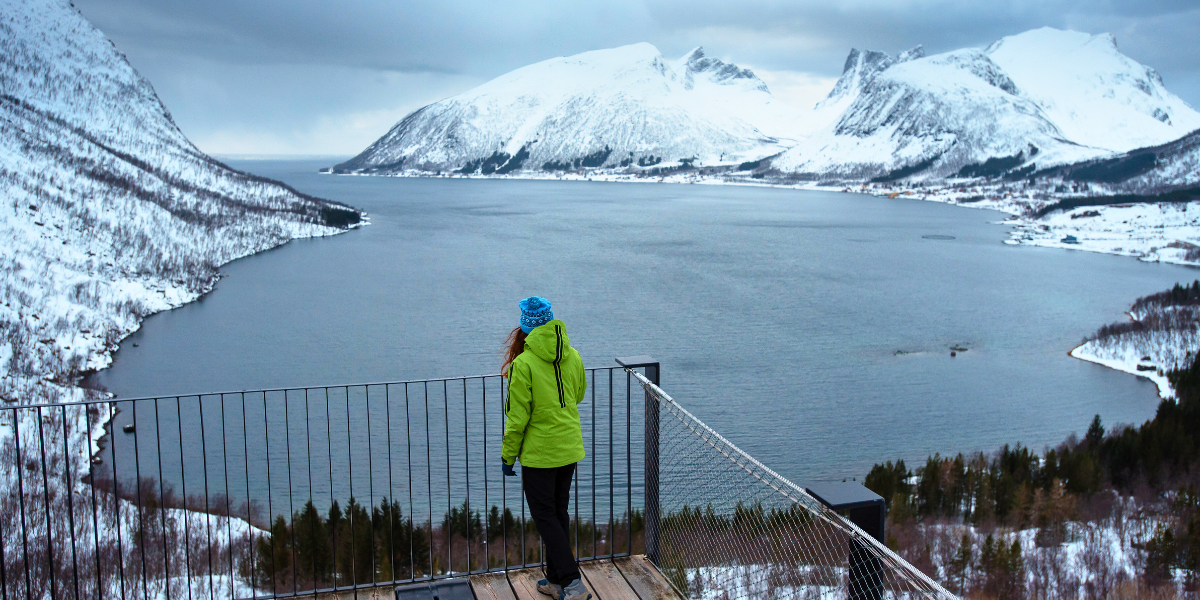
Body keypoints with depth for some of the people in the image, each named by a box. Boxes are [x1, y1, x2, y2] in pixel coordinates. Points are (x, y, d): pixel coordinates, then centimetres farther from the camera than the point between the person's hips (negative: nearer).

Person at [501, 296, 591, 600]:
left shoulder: (524, 364, -18)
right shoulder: (572, 357, -1)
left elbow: (517, 417, -15)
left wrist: (508, 455, -4)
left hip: (539, 453, -6)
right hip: (570, 449, 6)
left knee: (545, 517, 5)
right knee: (559, 512, 17)